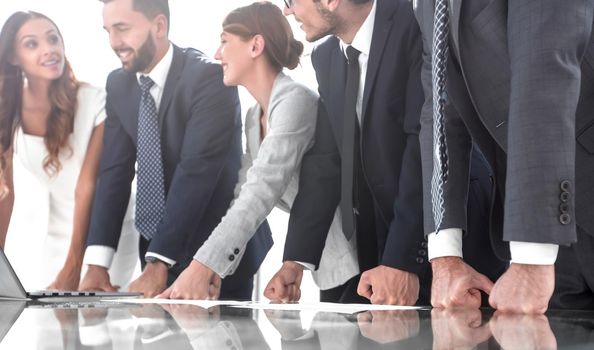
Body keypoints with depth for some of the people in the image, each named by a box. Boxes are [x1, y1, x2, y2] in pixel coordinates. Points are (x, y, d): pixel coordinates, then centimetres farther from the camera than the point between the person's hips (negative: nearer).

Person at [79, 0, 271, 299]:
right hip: (155, 243, 5)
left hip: (217, 251, -5)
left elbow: (197, 170, -26)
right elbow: (115, 172, -4)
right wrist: (97, 264, -15)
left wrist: (158, 265, -31)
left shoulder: (209, 77, -18)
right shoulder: (118, 86, 1)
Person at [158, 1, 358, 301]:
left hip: (357, 269, -8)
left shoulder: (295, 101, -18)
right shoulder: (254, 117, 11)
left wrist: (202, 266, -36)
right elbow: (243, 196, 6)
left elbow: (262, 191, -29)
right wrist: (214, 271, -9)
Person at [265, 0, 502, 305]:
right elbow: (325, 160, 5)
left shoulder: (417, 26, -17)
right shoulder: (326, 58, 7)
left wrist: (402, 260, -28)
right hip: (377, 247, 7)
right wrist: (296, 259, -5)